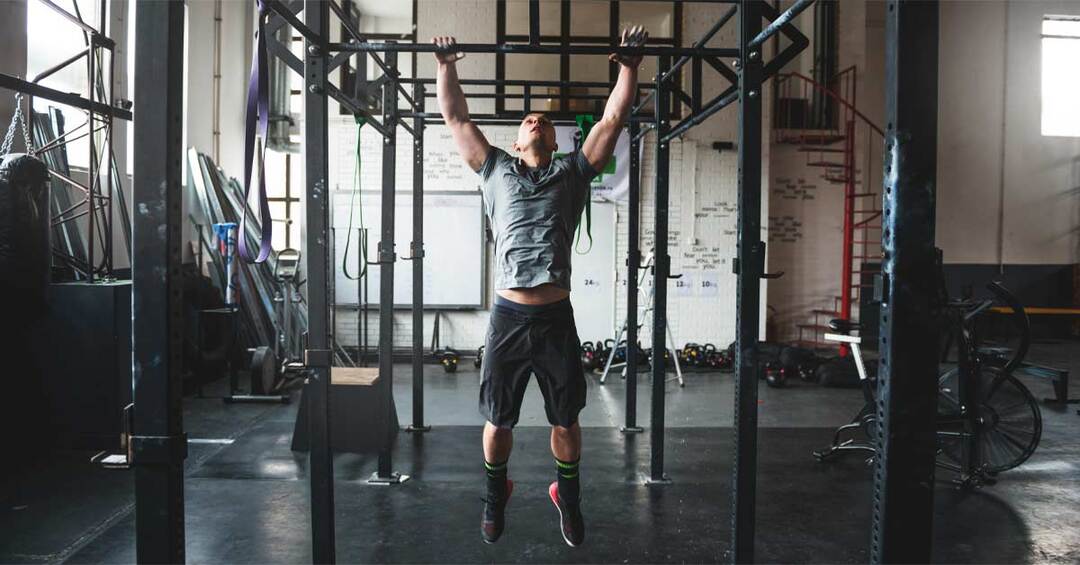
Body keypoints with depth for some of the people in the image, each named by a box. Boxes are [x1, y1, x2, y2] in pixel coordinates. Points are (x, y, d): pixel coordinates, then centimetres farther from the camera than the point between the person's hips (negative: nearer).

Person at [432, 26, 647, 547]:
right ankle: (495, 496, 35)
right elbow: (456, 118, 18)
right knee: (498, 419, 11)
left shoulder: (573, 172, 13)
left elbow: (612, 120, 12)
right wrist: (445, 66, 18)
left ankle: (568, 498, 34)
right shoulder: (495, 169, 13)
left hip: (556, 318, 0)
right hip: (508, 317, 0)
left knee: (565, 420, 11)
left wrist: (630, 65, 12)